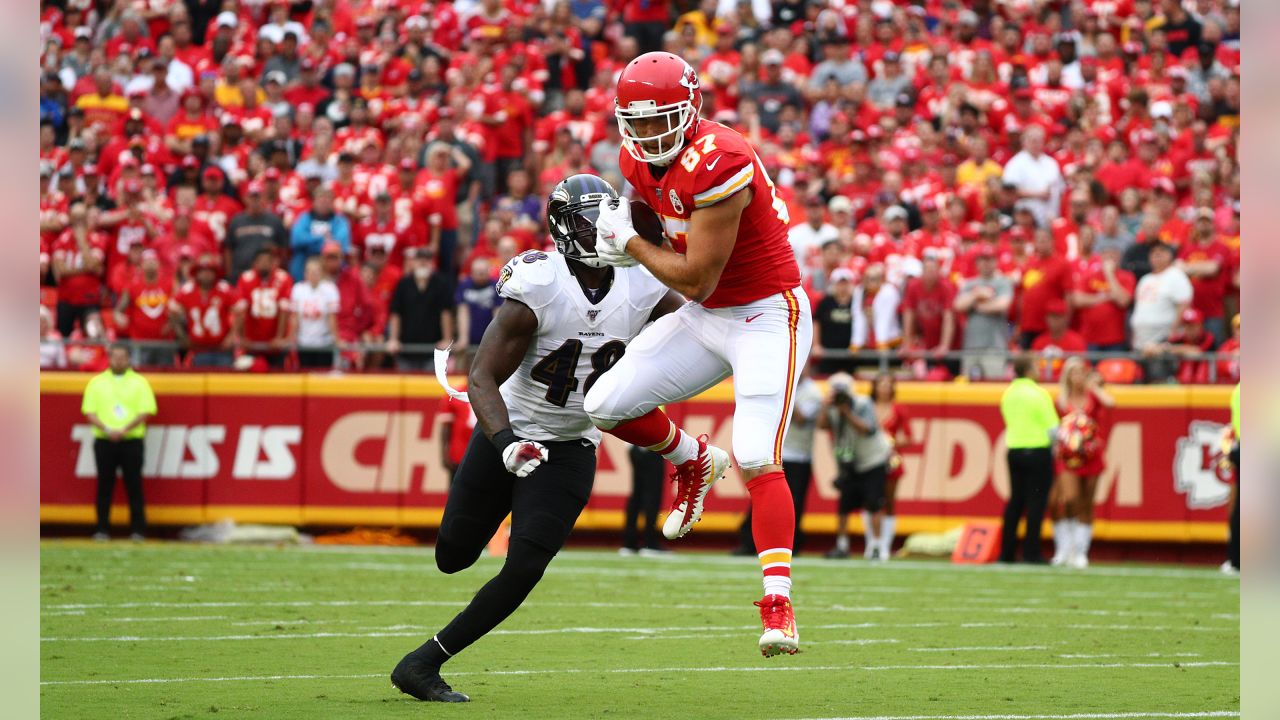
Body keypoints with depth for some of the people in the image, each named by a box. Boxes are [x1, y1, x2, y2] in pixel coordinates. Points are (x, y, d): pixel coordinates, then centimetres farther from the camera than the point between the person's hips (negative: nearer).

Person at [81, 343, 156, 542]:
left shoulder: (140, 382, 7)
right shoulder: (96, 383, 9)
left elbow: (146, 412, -1)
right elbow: (89, 412, 3)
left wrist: (124, 430, -14)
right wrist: (107, 430, -13)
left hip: (132, 441, -1)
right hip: (104, 441, 1)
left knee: (134, 486, -2)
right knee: (105, 486, 1)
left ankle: (137, 530, 1)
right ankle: (102, 530, 5)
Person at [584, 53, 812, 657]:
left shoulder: (719, 166, -28)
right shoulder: (641, 159, -2)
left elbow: (696, 281, -24)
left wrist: (628, 241, -14)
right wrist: (614, 234, -2)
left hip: (766, 317, -8)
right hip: (704, 319, 8)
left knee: (756, 460, -20)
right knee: (605, 407, 1)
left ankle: (778, 608, -21)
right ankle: (693, 463, 29)